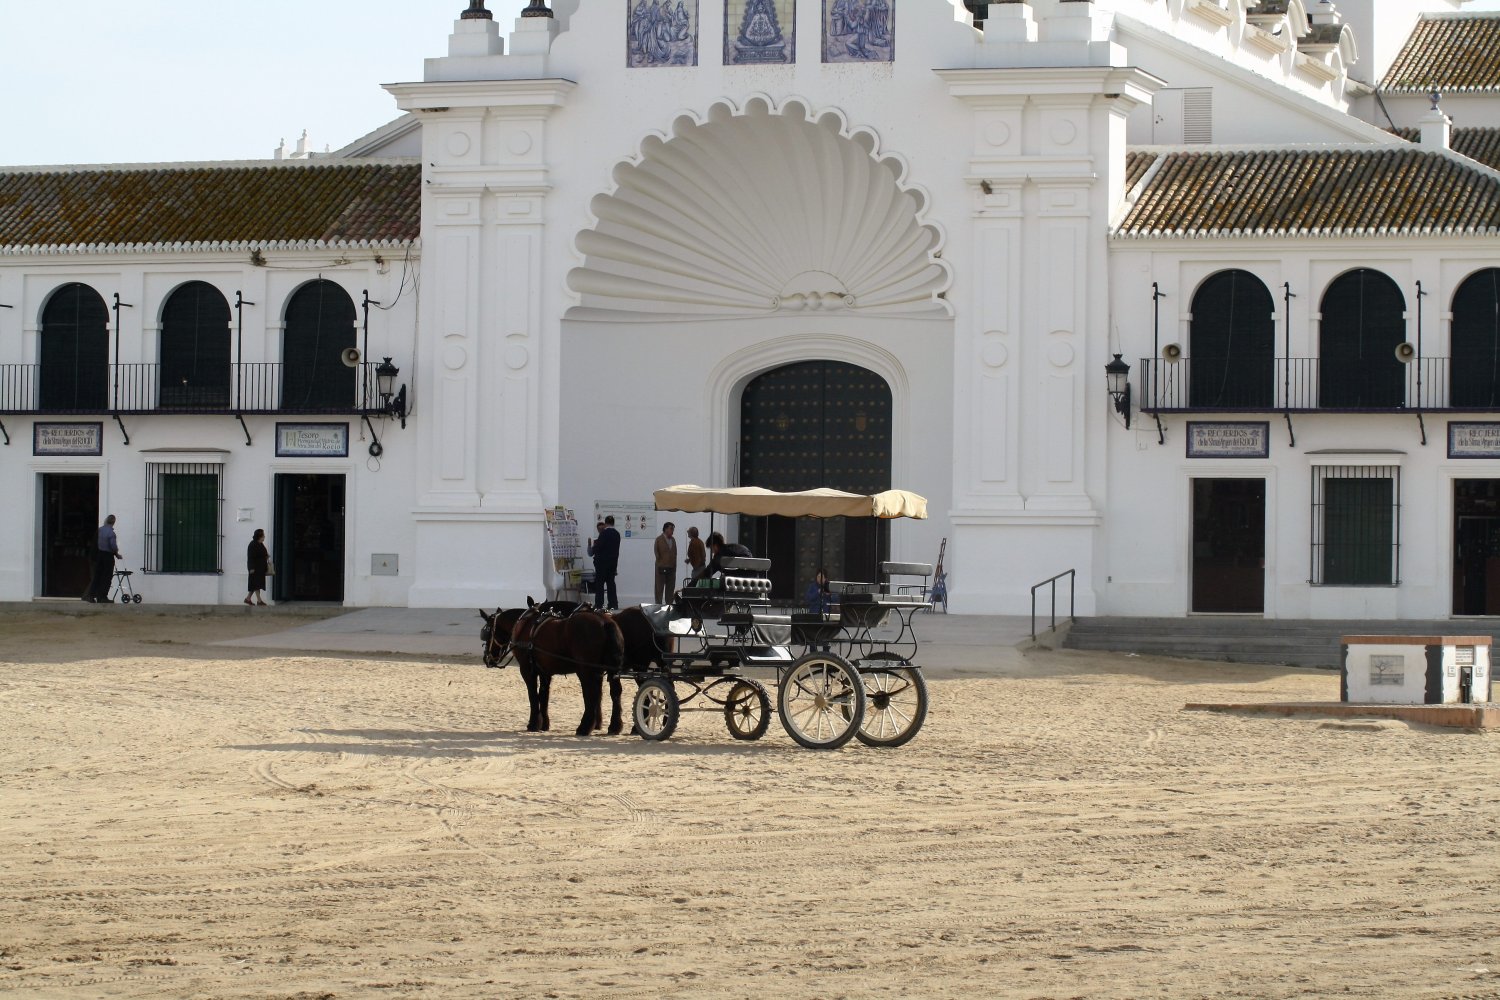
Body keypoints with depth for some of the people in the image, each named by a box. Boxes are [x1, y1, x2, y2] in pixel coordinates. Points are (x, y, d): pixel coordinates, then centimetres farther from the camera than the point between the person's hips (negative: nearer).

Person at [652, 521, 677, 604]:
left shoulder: (673, 540, 11)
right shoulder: (659, 539, -4)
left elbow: (675, 553, 14)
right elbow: (657, 553, -4)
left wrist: (674, 565, 8)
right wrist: (660, 564, -6)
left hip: (671, 568, 5)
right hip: (661, 568, -5)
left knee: (670, 588, 5)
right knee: (659, 588, -1)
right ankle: (658, 605, 0)